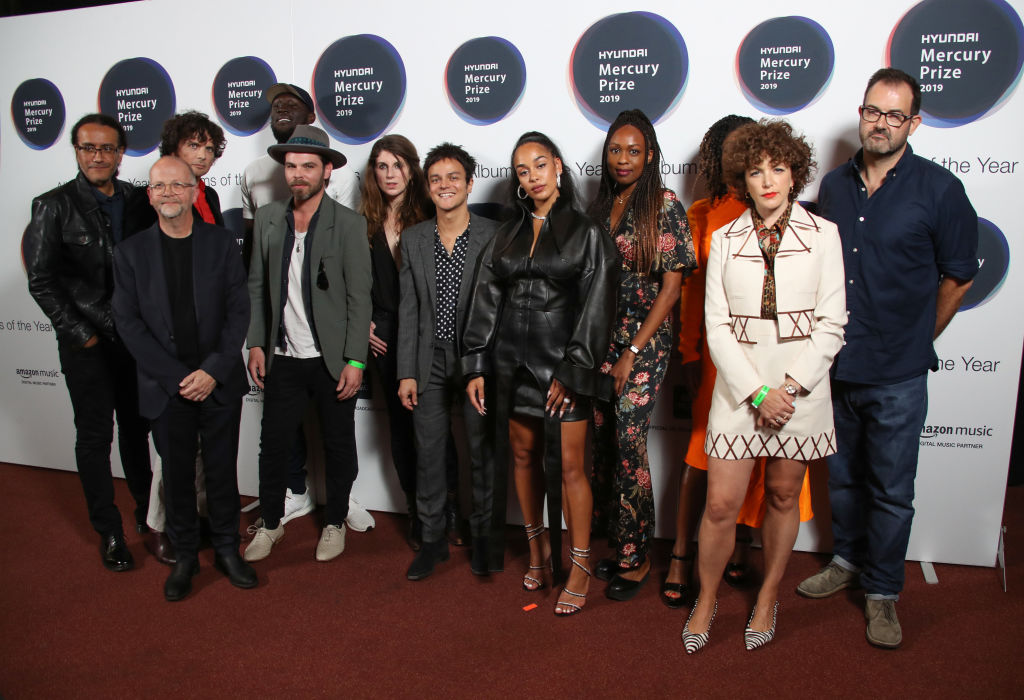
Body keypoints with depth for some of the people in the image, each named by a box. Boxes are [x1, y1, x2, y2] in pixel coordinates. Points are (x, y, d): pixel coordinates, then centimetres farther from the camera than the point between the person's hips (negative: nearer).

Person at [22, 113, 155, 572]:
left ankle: (147, 512, 31)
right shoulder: (54, 206, -5)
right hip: (87, 345, -3)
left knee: (137, 430, 15)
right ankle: (109, 531, 20)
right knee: (95, 439, 7)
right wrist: (82, 335, -8)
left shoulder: (139, 201, 4)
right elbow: (41, 281, -5)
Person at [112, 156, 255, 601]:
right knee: (177, 475, 11)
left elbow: (239, 311, -3)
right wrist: (178, 378, -12)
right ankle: (184, 556, 29)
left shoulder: (221, 243, 1)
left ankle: (227, 549, 28)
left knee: (223, 470, 11)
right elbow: (128, 322, -4)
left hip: (219, 384, 0)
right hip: (166, 389, 0)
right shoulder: (131, 252, 1)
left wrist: (214, 371, -13)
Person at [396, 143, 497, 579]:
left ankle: (482, 536, 30)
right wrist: (406, 372, 0)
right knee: (429, 454, 10)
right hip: (430, 363, 3)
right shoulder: (413, 239, 5)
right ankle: (433, 539, 27)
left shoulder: (493, 237, -6)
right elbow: (408, 309, 5)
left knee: (482, 453, 10)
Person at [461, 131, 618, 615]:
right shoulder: (506, 235, 11)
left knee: (568, 465, -3)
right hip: (512, 361, 4)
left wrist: (572, 371, -12)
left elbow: (595, 308, -6)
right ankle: (538, 550, 29)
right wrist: (476, 366, 2)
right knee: (522, 456, 11)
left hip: (561, 362, -4)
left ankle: (579, 569, 12)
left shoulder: (586, 234, 0)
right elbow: (486, 300, 8)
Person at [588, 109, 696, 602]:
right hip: (600, 339, 5)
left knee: (629, 445, -6)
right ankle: (618, 545, 24)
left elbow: (672, 284, -9)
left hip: (644, 341, -5)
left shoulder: (664, 204, -5)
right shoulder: (600, 205, 11)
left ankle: (637, 557, 12)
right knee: (604, 442, 8)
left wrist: (633, 352, -12)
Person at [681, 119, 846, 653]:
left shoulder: (822, 234, 2)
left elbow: (831, 324, -1)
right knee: (721, 504, 0)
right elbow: (717, 327, -1)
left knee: (783, 497, 13)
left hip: (801, 388, 0)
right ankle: (707, 599, 24)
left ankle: (768, 598, 34)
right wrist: (757, 392, -11)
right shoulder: (725, 240, 4)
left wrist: (790, 387, -11)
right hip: (739, 386, 0)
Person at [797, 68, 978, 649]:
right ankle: (848, 561, 39)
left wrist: (917, 341, 6)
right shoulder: (834, 185, 6)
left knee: (892, 491, 7)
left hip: (896, 376, -4)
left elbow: (958, 276, 1)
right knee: (843, 477, 18)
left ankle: (883, 591, 24)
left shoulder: (939, 189, -7)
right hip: (834, 366, 4)